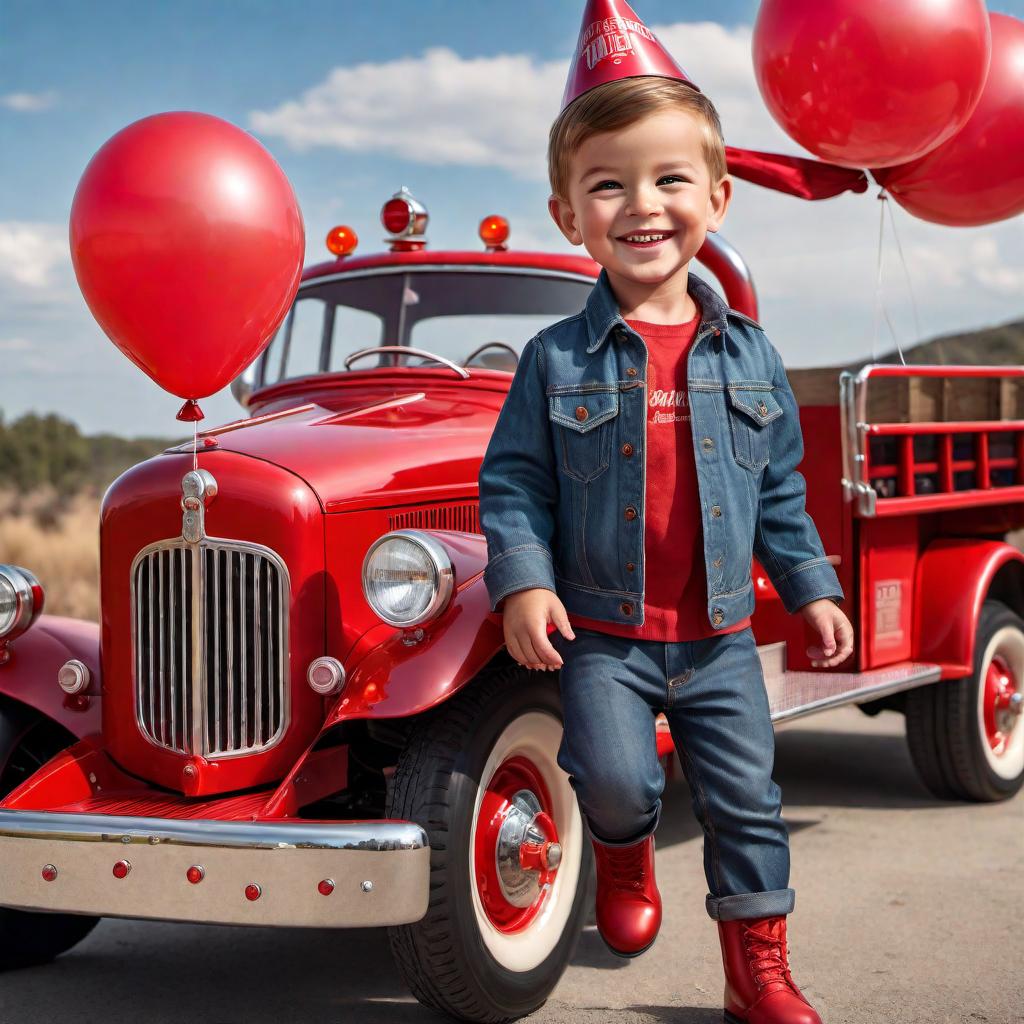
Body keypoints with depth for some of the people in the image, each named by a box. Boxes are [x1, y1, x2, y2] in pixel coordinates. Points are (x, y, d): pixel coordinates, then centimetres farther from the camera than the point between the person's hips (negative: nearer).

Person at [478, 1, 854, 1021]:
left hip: (720, 635, 3)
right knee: (615, 775, -16)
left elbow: (780, 487, 11)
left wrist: (810, 586, 10)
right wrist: (522, 581, -18)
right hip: (601, 632, -2)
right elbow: (513, 479, -5)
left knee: (746, 801, 6)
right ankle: (623, 851, 21)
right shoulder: (556, 359, -5)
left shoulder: (748, 353, 4)